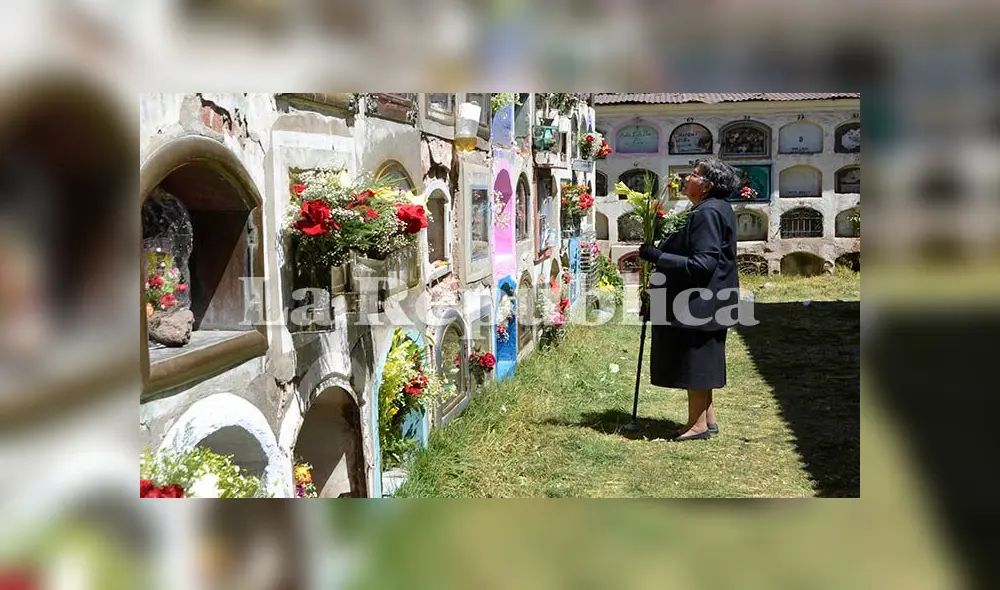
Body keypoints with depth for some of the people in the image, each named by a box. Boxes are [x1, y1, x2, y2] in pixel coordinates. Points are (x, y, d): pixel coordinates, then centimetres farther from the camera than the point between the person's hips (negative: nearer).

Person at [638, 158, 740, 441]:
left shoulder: (708, 213, -21)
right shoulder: (717, 209, 12)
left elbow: (703, 264, -27)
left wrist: (655, 255, -26)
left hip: (699, 301, -11)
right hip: (704, 300, 11)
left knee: (694, 362, 0)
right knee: (700, 362, 17)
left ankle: (698, 424, 10)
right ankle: (707, 418, 26)